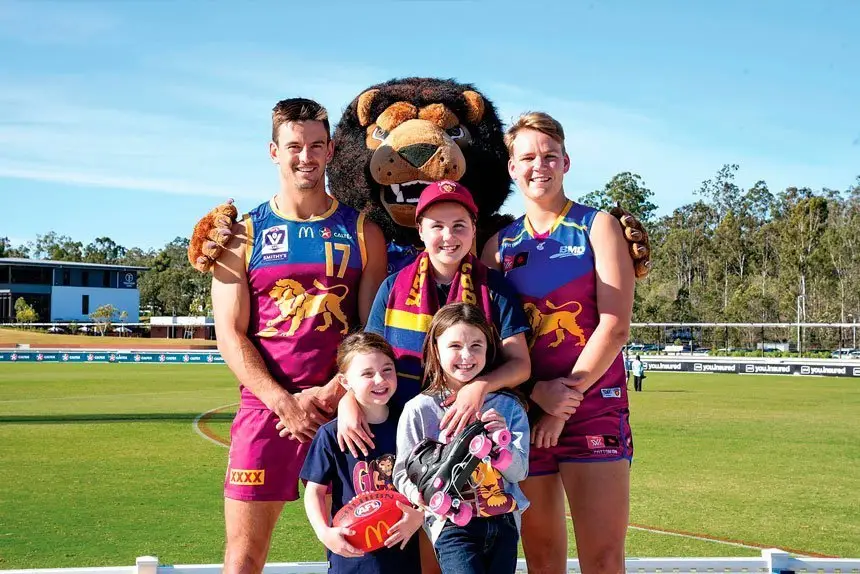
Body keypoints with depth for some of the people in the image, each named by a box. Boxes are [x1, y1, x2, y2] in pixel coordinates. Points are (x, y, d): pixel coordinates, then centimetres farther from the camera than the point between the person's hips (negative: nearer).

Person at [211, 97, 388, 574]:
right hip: (266, 406, 0)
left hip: (341, 406, 1)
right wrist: (284, 403, -12)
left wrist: (330, 393, -11)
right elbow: (230, 335, 1)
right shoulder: (243, 235, 7)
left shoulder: (362, 231, 8)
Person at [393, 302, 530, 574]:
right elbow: (404, 473, -3)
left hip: (503, 521, 3)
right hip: (452, 524, -3)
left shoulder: (508, 407, 4)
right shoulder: (419, 409, -4)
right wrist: (421, 494, -23)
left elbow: (519, 472, 0)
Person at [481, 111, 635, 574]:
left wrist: (567, 398, -12)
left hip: (594, 405, -3)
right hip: (523, 410, 3)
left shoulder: (597, 226, 4)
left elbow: (615, 325, -6)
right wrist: (538, 392, -11)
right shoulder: (500, 243, 11)